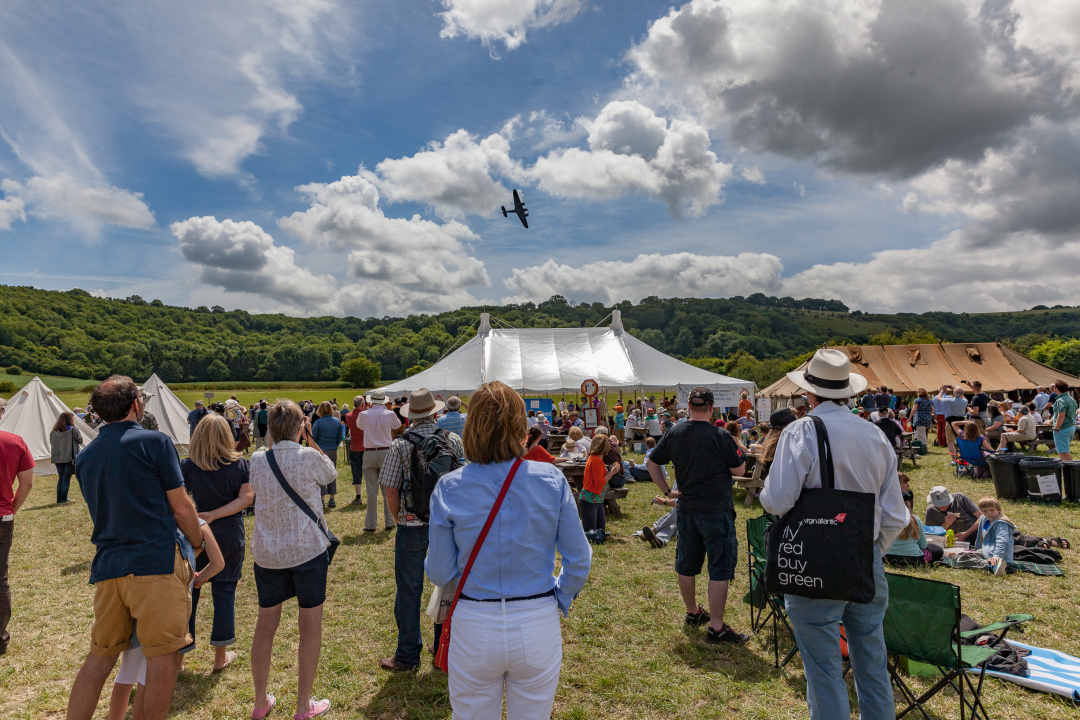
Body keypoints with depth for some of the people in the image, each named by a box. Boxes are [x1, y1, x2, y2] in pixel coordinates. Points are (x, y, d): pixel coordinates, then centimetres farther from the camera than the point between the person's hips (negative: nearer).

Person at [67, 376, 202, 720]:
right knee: (162, 657, 4)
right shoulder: (154, 441, -8)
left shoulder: (84, 457, 11)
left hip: (107, 566, 7)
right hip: (156, 563, -6)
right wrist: (198, 544, 12)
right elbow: (181, 508, -5)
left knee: (99, 657, 18)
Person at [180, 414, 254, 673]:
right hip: (230, 535, 0)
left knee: (187, 592, 14)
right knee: (224, 592, 9)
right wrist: (214, 515, -13)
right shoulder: (240, 465, -4)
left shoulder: (186, 466, -6)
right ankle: (221, 656, 18)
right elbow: (246, 498, -13)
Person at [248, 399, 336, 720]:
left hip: (267, 552, 4)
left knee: (265, 624, 18)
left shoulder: (257, 460, -4)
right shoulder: (308, 457, -15)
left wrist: (271, 442, 9)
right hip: (308, 549, -4)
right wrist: (310, 440, 5)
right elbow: (331, 474, 5)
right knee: (310, 626, 10)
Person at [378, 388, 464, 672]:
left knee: (409, 591, 11)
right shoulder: (454, 440, -4)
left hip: (413, 528, -2)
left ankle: (408, 655, 22)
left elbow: (391, 491, -10)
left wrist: (400, 519, 7)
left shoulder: (400, 445, -11)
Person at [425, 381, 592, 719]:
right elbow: (579, 560, -6)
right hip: (538, 627, 0)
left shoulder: (449, 488, -12)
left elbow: (440, 573, -5)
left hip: (474, 627, 0)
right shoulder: (551, 479, -11)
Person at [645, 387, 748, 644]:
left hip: (686, 510, 6)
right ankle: (716, 627, 7)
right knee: (720, 568, 3)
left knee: (686, 565, 18)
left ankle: (692, 613, 36)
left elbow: (651, 462, 6)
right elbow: (739, 470, -7)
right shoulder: (720, 436, -16)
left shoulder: (674, 434, -1)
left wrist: (667, 490, 10)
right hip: (716, 511, -5)